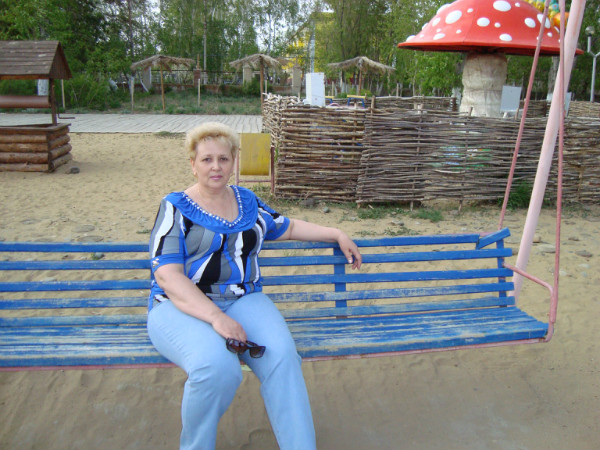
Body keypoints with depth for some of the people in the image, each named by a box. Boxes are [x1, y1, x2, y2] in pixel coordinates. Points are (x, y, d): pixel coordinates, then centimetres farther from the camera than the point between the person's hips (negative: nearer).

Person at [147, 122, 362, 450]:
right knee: (216, 366, -34)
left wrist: (338, 234, 23)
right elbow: (167, 275, -11)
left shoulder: (247, 201, 16)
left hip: (243, 300, 4)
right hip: (182, 307, -3)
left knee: (281, 355, -28)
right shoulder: (176, 207, 0)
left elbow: (288, 227, 32)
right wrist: (215, 317, -24)